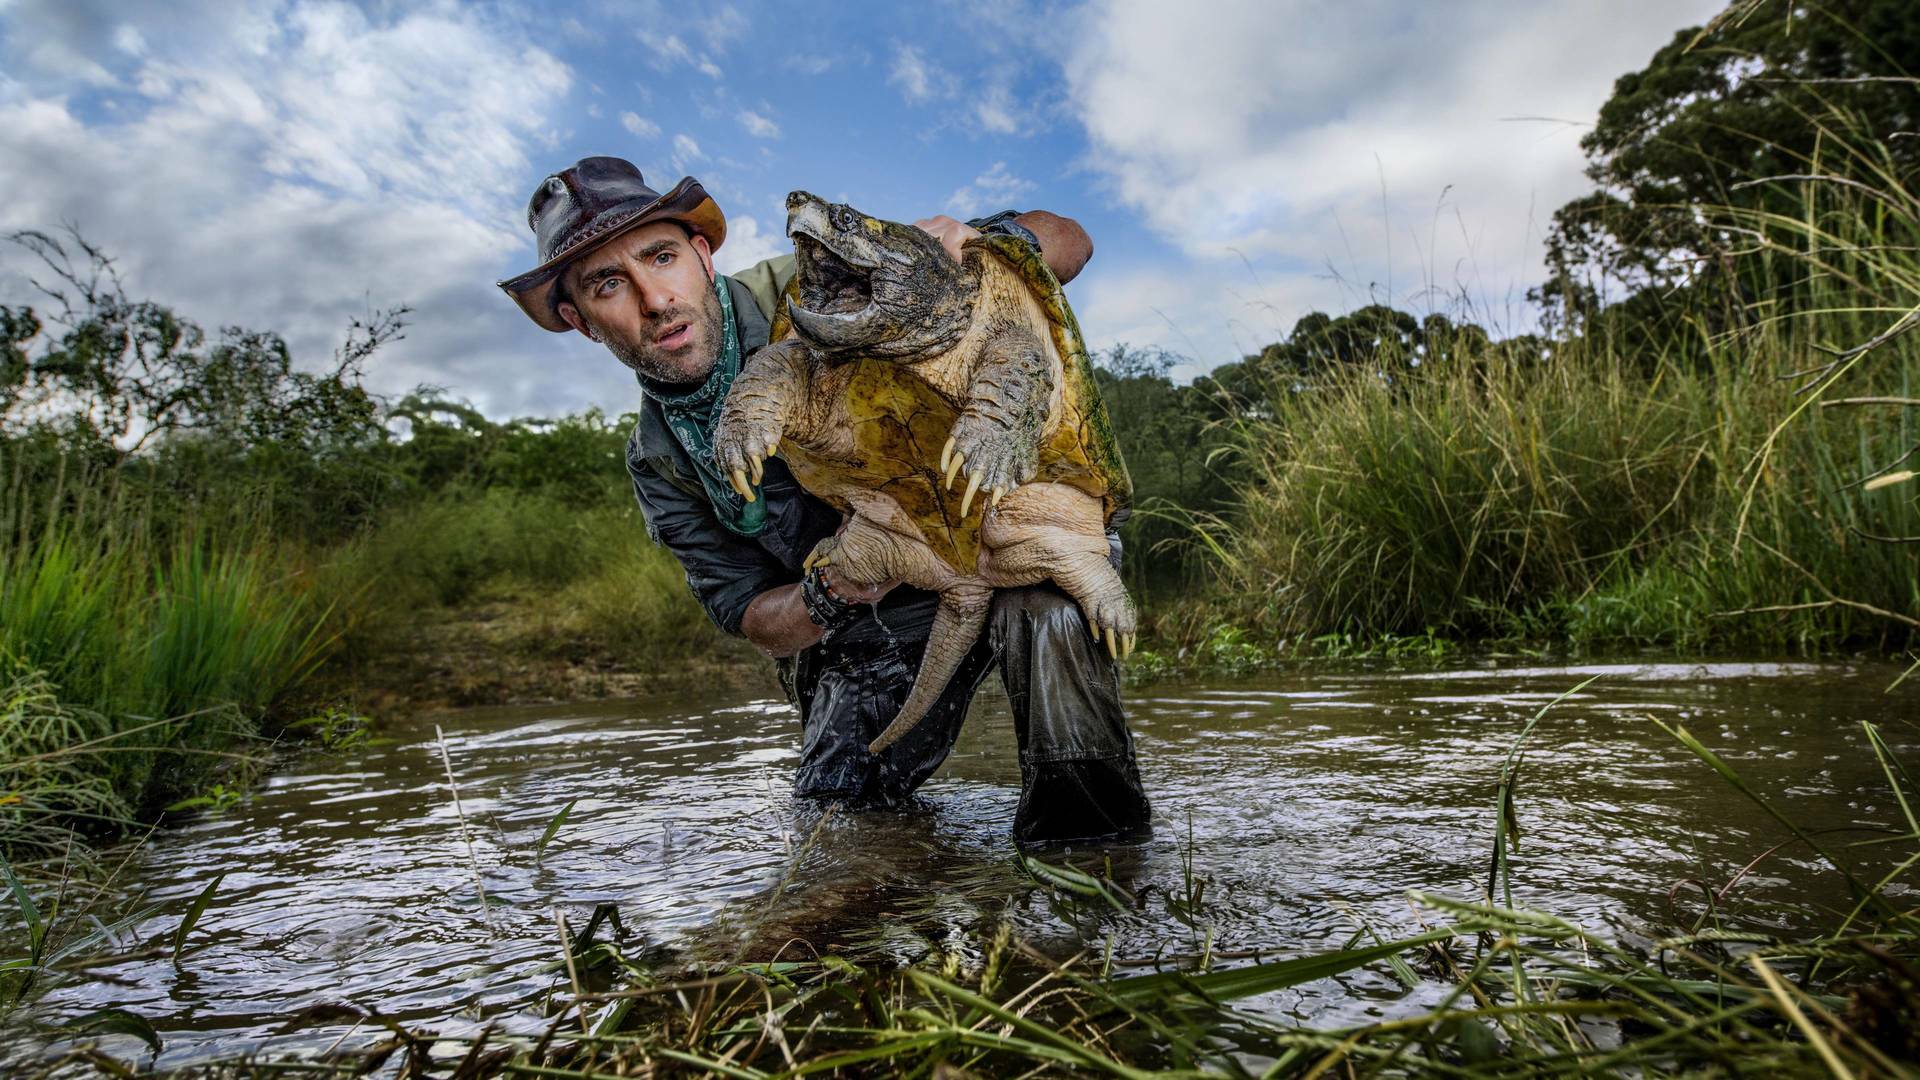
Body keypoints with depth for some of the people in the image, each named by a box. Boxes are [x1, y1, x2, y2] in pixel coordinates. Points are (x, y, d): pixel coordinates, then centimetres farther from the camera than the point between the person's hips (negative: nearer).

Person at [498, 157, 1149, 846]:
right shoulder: (658, 462, 0)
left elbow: (1066, 242, -13)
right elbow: (756, 621, 0)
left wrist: (979, 242, -37)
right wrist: (825, 597, -24)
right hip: (866, 645, 5)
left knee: (1041, 602, -37)